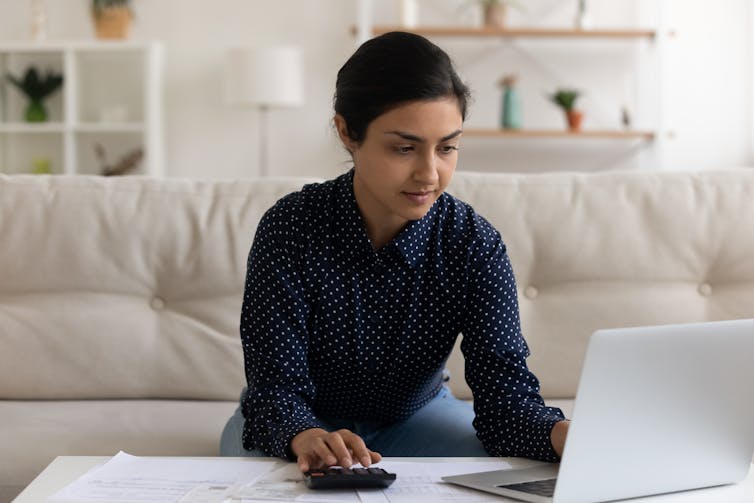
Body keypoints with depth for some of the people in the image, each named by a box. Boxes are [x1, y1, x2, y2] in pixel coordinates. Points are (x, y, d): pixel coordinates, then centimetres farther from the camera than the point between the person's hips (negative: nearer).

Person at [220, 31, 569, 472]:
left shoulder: (476, 245, -19)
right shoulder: (290, 229, -25)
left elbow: (504, 390, -26)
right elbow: (277, 387, -28)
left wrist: (561, 434, -51)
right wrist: (307, 438, -54)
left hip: (413, 415, 1)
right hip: (303, 420, -1)